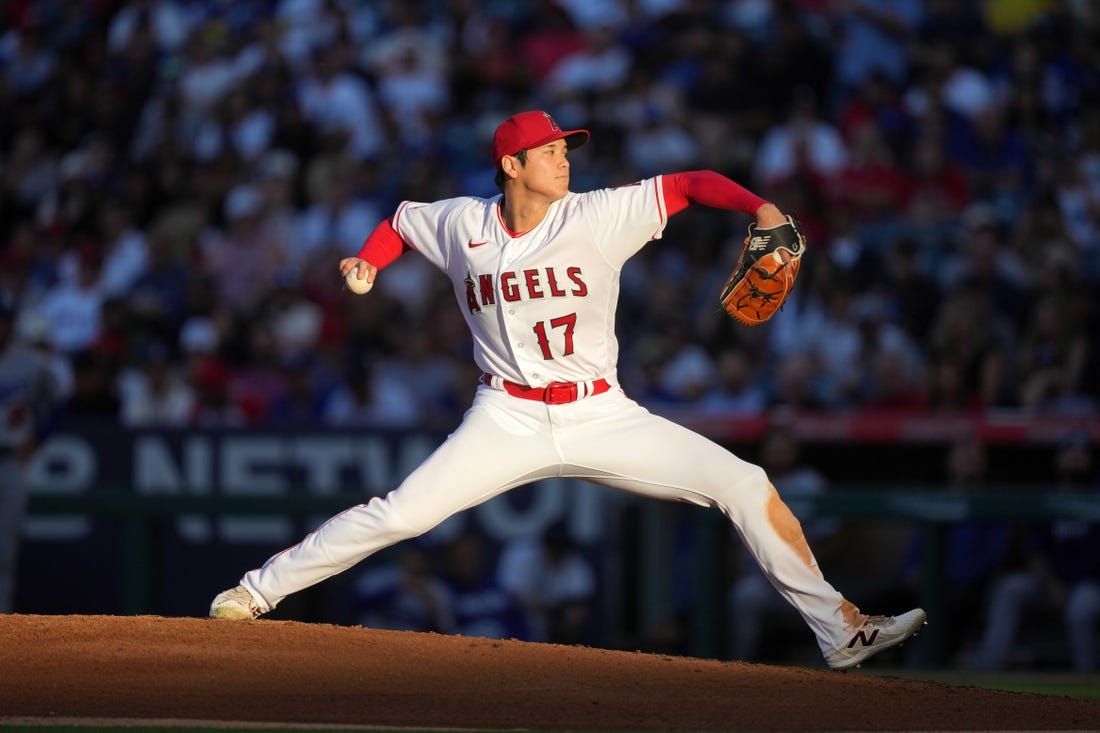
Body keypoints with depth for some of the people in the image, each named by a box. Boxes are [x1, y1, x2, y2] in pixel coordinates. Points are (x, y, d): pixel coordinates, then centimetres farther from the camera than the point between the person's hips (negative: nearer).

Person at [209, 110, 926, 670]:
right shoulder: (461, 225, -1)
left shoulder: (599, 216, -6)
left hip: (601, 415, 0)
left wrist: (760, 208, -24)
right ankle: (258, 591, 0)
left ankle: (840, 629, -7)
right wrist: (367, 262, 1)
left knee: (746, 486, -12)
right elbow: (402, 220, 20)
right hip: (509, 420, 0)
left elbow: (691, 184, -8)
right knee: (399, 516, -15)